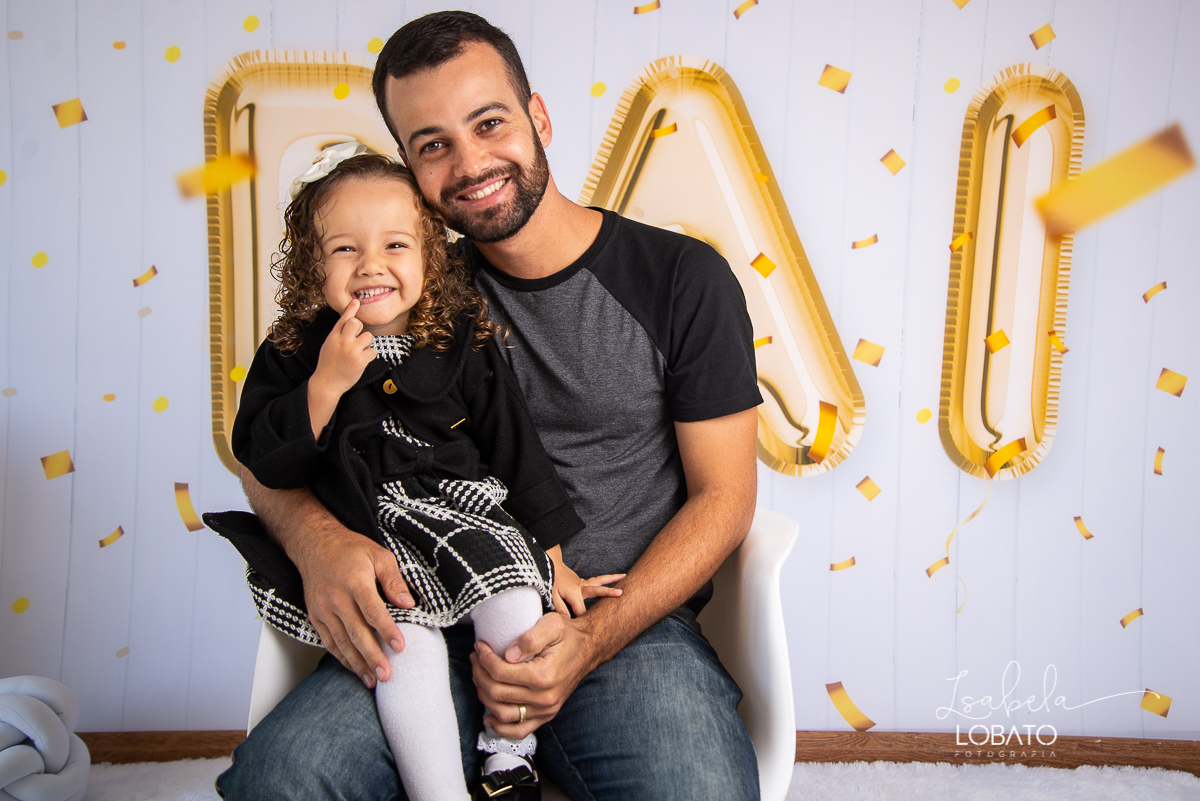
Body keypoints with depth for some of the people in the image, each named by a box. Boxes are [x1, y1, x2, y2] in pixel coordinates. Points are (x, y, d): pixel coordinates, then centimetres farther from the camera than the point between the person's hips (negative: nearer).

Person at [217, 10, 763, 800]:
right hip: (447, 621, 2)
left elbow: (723, 494, 0)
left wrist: (593, 638, -14)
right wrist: (313, 533, -16)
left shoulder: (685, 280, 0)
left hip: (630, 620, -1)